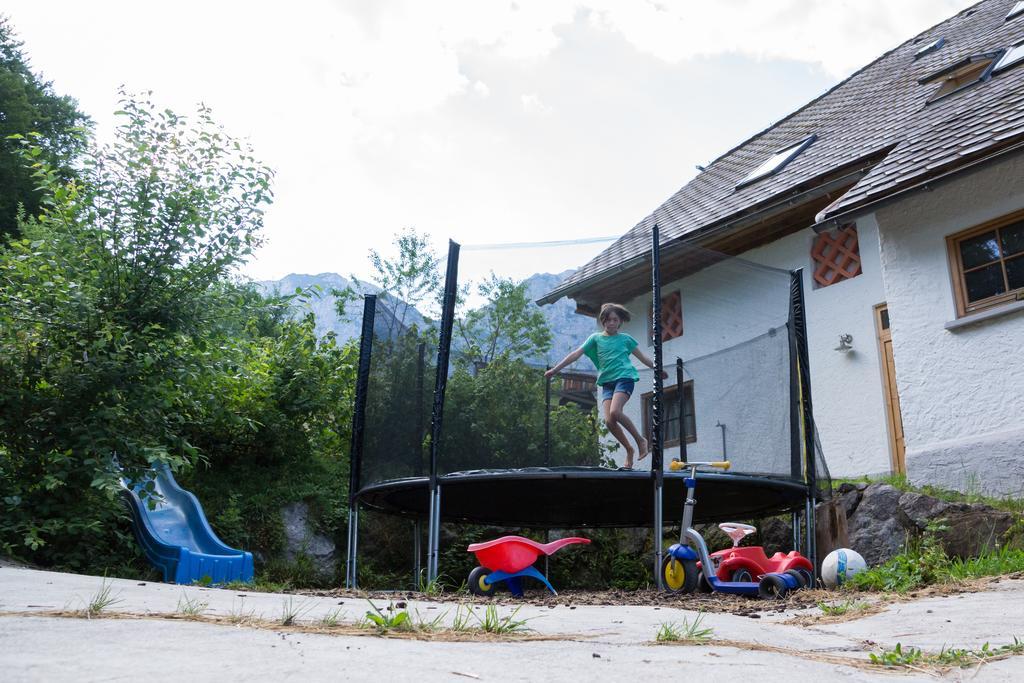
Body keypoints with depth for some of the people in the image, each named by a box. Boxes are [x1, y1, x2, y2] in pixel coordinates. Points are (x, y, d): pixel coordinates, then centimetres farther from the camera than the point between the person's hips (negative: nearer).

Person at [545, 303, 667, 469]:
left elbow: (643, 358, 20)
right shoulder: (595, 338, 12)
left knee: (615, 412, -27)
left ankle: (640, 439, -8)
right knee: (608, 420, -13)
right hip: (607, 382, 3)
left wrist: (658, 369, 19)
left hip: (624, 377, -3)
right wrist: (555, 369, 2)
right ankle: (629, 450, 8)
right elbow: (576, 354, 8)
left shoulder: (625, 338, 10)